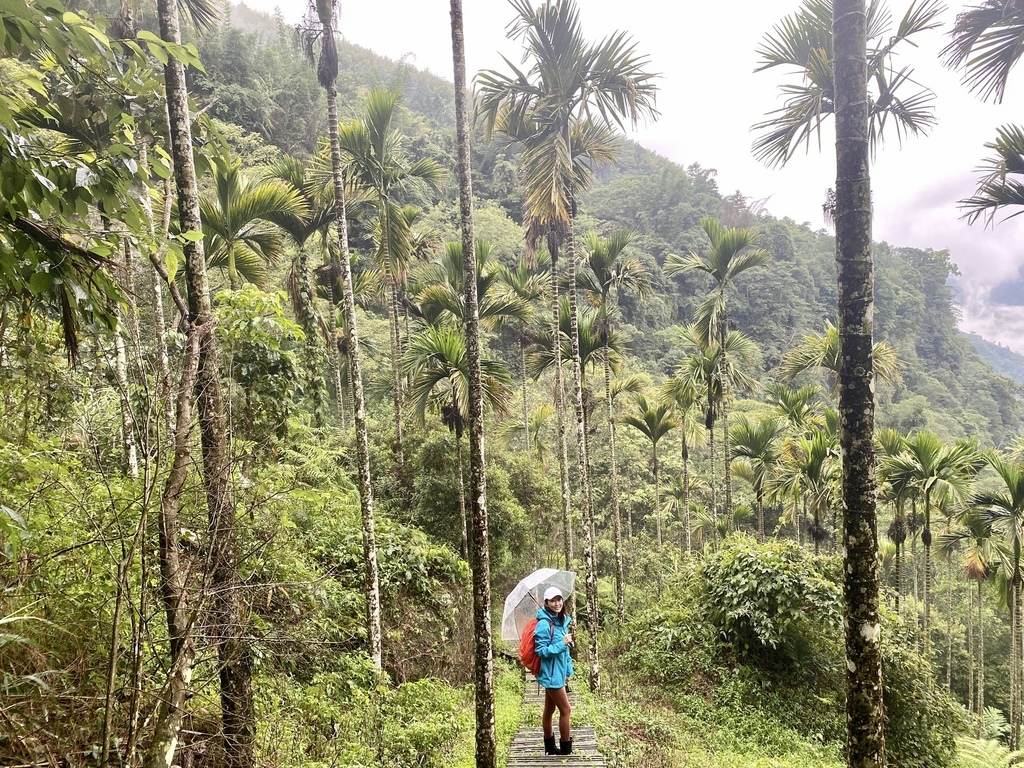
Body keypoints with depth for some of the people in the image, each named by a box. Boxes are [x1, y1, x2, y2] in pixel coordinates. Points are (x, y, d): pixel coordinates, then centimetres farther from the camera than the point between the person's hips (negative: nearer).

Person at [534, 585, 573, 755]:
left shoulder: (562, 621, 7)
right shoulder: (544, 624, -19)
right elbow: (541, 651, -20)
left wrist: (568, 669, 15)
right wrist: (562, 643, -24)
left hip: (558, 673, 8)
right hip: (551, 674, -8)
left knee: (550, 710, 17)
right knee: (566, 710, -3)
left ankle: (550, 746, 26)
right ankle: (566, 748, 7)